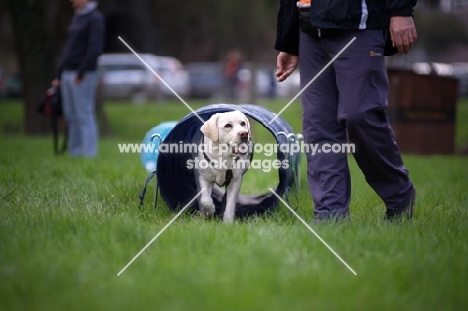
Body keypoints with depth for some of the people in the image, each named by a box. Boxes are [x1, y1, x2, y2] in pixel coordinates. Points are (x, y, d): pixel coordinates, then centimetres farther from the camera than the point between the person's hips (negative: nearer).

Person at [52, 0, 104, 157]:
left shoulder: (95, 18, -7)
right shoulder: (76, 17, 19)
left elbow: (95, 48, -16)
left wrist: (81, 73, -19)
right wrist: (60, 75, 16)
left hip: (83, 77, -8)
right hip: (67, 74, 8)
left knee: (84, 117, -8)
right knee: (71, 117, 8)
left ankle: (89, 155, -6)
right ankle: (75, 154, 12)